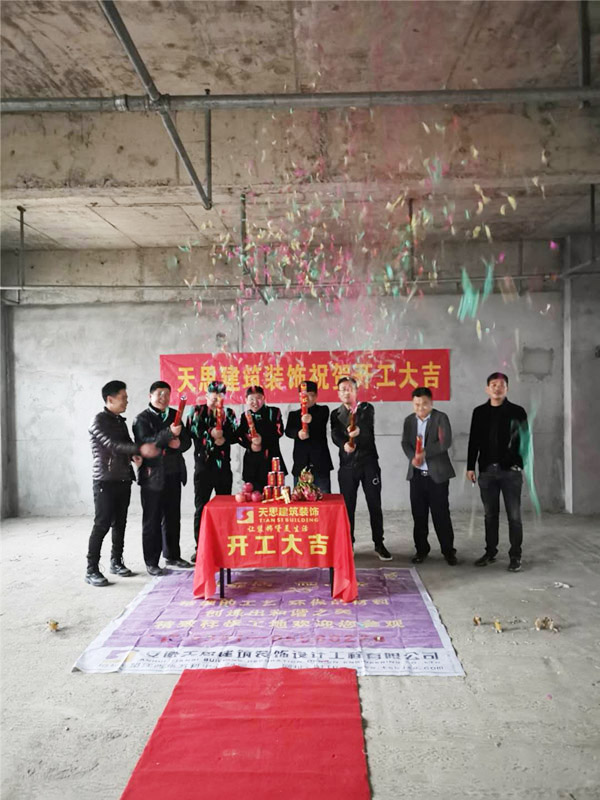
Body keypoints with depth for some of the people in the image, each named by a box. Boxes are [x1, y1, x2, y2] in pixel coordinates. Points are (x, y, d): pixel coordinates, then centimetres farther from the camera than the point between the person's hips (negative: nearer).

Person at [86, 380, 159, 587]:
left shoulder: (120, 421, 14)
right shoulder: (98, 421, -10)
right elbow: (112, 445, -22)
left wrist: (135, 455, -2)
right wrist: (140, 449, -34)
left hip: (123, 479, 7)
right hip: (105, 481, -7)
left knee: (120, 523, 12)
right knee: (102, 525, -6)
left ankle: (116, 562, 23)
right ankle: (92, 570, 1)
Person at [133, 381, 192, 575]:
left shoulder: (174, 415, 11)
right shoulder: (142, 419, -5)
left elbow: (187, 441, 13)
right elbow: (145, 443, -19)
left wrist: (179, 443, -11)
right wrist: (169, 433, -32)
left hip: (174, 475, 5)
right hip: (153, 476, -5)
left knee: (173, 518, 13)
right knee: (152, 520, 2)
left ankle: (172, 555, 26)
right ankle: (151, 562, 11)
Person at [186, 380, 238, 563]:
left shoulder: (228, 413, 11)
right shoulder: (197, 411, 3)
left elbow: (236, 435, 6)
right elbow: (191, 431, -10)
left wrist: (224, 439, -13)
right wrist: (210, 433, -18)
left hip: (223, 467, 3)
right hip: (203, 466, -2)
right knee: (201, 507, 2)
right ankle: (199, 548, 11)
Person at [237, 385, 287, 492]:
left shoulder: (273, 412, 4)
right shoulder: (245, 416, 13)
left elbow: (278, 431, -7)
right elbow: (240, 436, 6)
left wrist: (263, 439, -20)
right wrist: (250, 445, -13)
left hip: (271, 460, -2)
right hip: (252, 462, 3)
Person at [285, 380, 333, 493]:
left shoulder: (323, 410, 9)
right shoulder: (293, 414, 15)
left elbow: (321, 425, -15)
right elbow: (288, 431, -4)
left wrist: (311, 420, -37)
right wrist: (298, 433, -26)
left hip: (320, 463, -2)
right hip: (300, 463, 2)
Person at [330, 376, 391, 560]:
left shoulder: (367, 409, 3)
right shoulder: (336, 414, 7)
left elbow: (368, 428, -17)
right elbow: (335, 435, -11)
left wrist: (358, 430, -41)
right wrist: (344, 444, -33)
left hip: (369, 462, -1)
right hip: (347, 465, 1)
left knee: (375, 504, 3)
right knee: (347, 506, 5)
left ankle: (379, 544, 15)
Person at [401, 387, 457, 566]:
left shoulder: (441, 418, -4)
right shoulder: (409, 420, 10)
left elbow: (446, 442, -16)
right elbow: (405, 443, 2)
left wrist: (425, 452, -27)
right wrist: (412, 457, -18)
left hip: (437, 474, -4)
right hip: (416, 474, 4)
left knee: (441, 513, 0)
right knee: (418, 514, 7)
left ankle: (448, 550, 13)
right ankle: (421, 549, 20)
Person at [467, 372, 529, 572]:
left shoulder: (517, 411, 0)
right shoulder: (479, 412, 8)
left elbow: (525, 441, 0)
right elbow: (474, 441, 9)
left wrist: (523, 467, -6)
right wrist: (470, 466, 5)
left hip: (511, 470, -2)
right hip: (487, 470, 3)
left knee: (514, 515, 2)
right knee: (490, 514, 11)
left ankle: (515, 556, 11)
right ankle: (490, 552, 21)